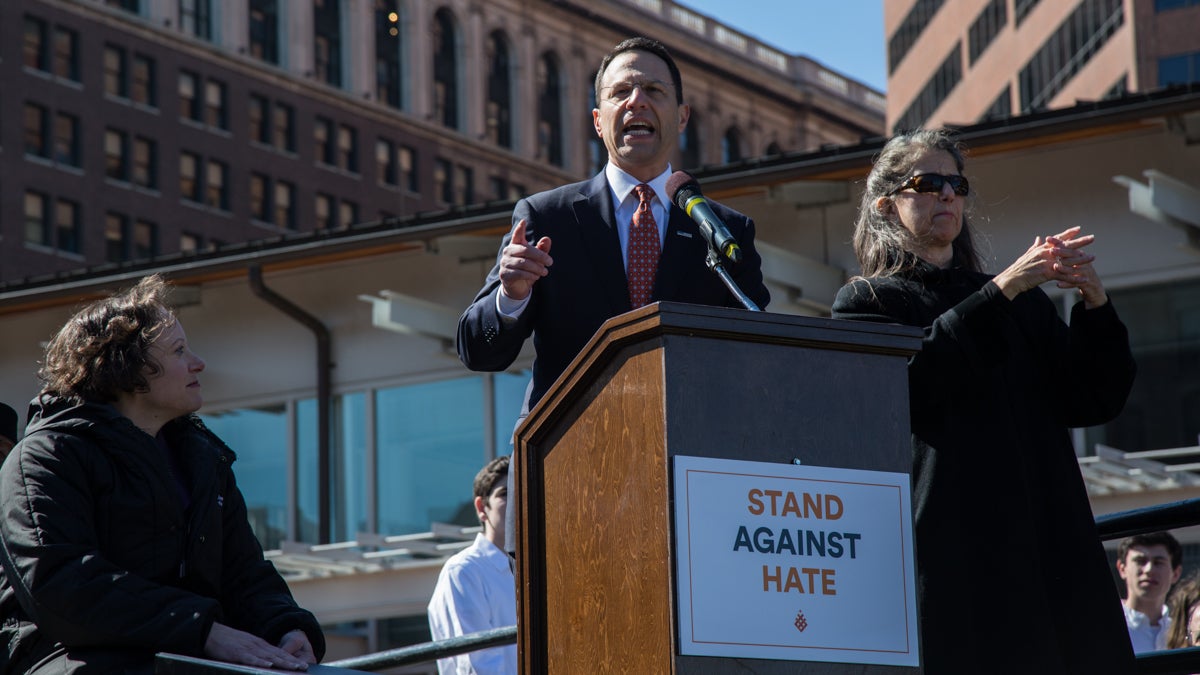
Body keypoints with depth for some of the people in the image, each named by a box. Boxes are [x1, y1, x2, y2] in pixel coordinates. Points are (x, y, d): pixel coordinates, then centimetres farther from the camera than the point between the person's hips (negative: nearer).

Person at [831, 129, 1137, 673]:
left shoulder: (1023, 301, 23)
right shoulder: (866, 301, 10)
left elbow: (1094, 402, 13)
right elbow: (908, 383, -11)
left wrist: (1094, 304, -3)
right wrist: (1001, 291, -12)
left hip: (1044, 540, 4)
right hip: (950, 541, -4)